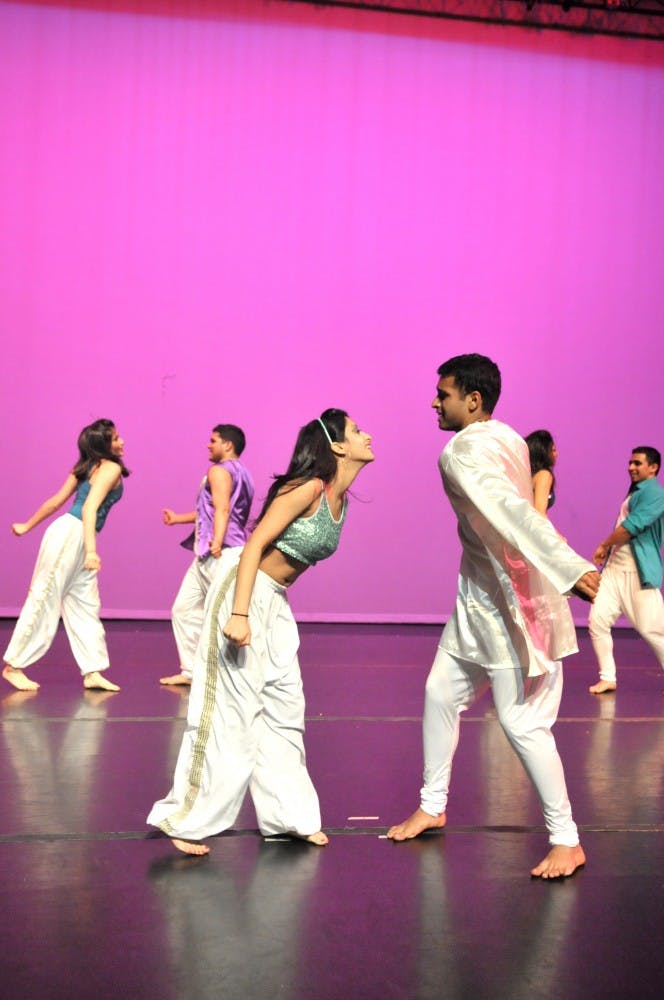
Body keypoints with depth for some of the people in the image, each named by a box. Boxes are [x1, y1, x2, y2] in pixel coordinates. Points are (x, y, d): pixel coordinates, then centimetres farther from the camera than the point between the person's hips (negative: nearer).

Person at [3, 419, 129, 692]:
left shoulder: (86, 467, 15)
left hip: (77, 539, 9)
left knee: (86, 606, 8)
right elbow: (90, 508, -21)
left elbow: (55, 501, 15)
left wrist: (27, 526, 22)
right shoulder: (111, 468, -10)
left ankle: (92, 672, 8)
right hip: (70, 533, -9)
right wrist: (91, 550, -28)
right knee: (44, 601, -2)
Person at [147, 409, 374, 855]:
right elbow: (255, 544, -21)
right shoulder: (308, 488, -17)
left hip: (275, 601, 9)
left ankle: (289, 815, 21)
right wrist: (239, 614, -27)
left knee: (284, 709, 11)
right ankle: (188, 821, 6)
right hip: (244, 589, -9)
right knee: (231, 709, -5)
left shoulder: (339, 500, 8)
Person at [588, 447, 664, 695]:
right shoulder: (634, 493, 20)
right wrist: (608, 551, 9)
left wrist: (604, 546, -5)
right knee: (597, 621, -2)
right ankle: (608, 678, 6)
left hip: (639, 573, -8)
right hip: (615, 569, 8)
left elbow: (631, 526, -17)